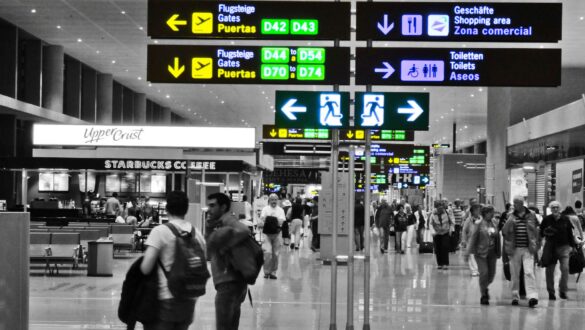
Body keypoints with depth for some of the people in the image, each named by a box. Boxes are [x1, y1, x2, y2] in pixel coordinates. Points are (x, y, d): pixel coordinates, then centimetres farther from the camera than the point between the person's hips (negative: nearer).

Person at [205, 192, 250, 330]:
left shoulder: (227, 219, -7)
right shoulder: (218, 223, 20)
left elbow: (243, 231, -27)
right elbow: (209, 255, 14)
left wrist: (223, 248, -16)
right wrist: (209, 229, 3)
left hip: (229, 283, -10)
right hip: (233, 282, 10)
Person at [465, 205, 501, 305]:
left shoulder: (494, 223, 7)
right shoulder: (479, 224, -8)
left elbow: (497, 238, 13)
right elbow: (472, 238, -9)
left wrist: (499, 252, 13)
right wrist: (468, 252, -13)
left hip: (492, 253, 5)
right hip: (481, 252, -5)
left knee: (491, 274, 6)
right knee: (484, 272, -9)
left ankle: (484, 287, 36)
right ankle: (483, 295, 4)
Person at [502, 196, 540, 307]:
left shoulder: (531, 216, 4)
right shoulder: (511, 217, 6)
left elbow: (536, 231, 11)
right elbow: (504, 232, 0)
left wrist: (536, 246, 6)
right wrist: (510, 222, -17)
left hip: (528, 249, -2)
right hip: (514, 249, 2)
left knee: (529, 272, -13)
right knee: (514, 274, 6)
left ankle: (532, 296, -17)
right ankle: (515, 296, 16)